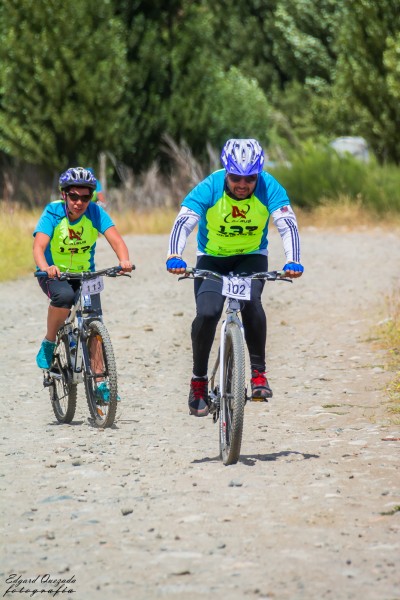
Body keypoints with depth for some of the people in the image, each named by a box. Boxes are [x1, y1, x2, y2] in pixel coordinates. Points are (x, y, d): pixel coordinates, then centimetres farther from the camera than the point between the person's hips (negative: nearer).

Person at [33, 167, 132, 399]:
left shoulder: (95, 213, -16)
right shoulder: (53, 213, -20)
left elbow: (116, 239, -27)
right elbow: (39, 246, -33)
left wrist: (124, 260, -49)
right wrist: (45, 268, -55)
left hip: (85, 275, 2)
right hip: (55, 274, -2)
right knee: (64, 295, -36)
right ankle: (48, 344, -13)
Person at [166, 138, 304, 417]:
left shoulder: (269, 187, -21)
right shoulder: (210, 188, -24)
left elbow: (288, 224, -28)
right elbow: (183, 222, -32)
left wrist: (293, 261, -45)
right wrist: (174, 257, -49)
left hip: (251, 257, 0)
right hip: (212, 258, 0)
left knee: (250, 301, -29)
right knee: (207, 313, -21)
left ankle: (258, 371, -16)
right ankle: (199, 380, -1)